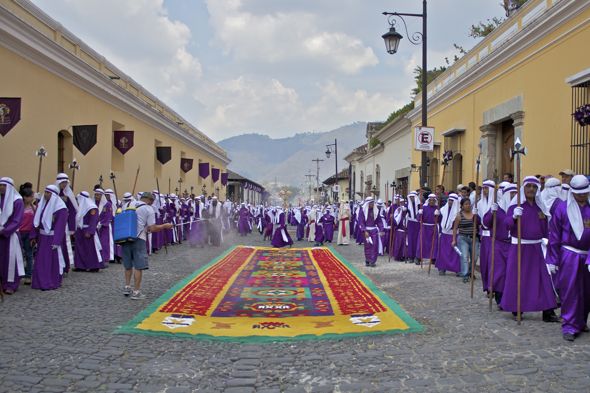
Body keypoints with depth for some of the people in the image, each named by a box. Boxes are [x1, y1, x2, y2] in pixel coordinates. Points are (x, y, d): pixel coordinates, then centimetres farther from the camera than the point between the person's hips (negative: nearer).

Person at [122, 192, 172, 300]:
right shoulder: (149, 209, -1)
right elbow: (153, 228, -7)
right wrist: (165, 226, 8)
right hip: (138, 239, -6)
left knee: (128, 265, 21)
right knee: (139, 266, 2)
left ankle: (127, 287, 26)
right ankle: (136, 292, 4)